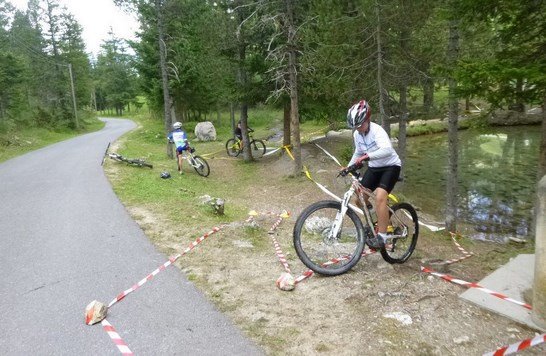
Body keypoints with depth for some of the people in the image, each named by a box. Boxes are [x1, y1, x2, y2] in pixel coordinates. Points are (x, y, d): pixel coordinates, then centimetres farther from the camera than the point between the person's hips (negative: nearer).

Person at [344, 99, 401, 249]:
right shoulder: (357, 134, -5)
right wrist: (349, 167, -2)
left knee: (380, 197, -27)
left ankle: (381, 237, -17)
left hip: (390, 166, -7)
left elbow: (387, 150, -43)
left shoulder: (377, 130, -26)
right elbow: (358, 153, 11)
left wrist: (367, 156, -54)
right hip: (374, 167, 7)